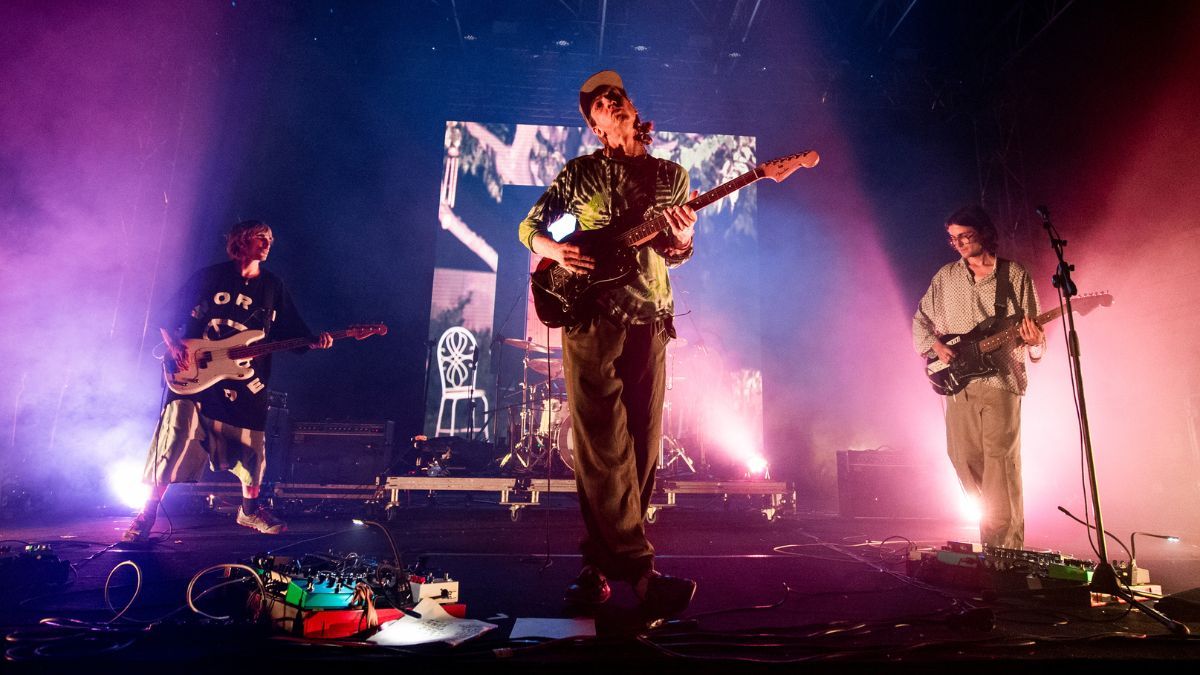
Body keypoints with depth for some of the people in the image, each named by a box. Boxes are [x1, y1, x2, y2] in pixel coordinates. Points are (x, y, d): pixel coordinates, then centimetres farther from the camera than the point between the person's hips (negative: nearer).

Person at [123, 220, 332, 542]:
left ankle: (250, 510, 28)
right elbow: (167, 318, 4)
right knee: (177, 442, -12)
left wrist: (313, 341, -12)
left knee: (252, 450, 8)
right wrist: (175, 346, -13)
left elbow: (291, 330, 7)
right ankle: (147, 516, 4)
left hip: (246, 381, 3)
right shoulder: (210, 277, 1)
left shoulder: (273, 287, 9)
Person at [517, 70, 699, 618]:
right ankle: (641, 569, -9)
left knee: (642, 447, 0)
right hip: (589, 316, -2)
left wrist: (682, 241, -5)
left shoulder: (673, 176, 17)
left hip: (649, 320, 3)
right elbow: (529, 227, 14)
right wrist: (555, 251, -8)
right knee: (604, 447, -12)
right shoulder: (580, 172, 11)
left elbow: (677, 254, 19)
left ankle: (600, 563, 12)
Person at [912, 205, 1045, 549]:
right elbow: (920, 320, 16)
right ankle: (989, 523, 27)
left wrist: (1034, 342, -20)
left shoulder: (1015, 276, 2)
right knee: (965, 460, 8)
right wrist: (934, 346, -1)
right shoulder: (946, 277, 11)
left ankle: (1007, 549, 1)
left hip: (1000, 382, -4)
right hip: (958, 381, 4)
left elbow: (1032, 331, 2)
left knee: (1001, 463, -7)